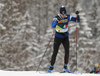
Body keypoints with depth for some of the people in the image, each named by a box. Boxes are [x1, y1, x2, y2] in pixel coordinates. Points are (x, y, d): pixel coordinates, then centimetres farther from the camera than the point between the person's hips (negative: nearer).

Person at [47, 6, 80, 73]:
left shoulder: (68, 17, -7)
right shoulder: (56, 18, -17)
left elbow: (77, 20, -3)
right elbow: (53, 26, -33)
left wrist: (77, 15, -22)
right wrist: (57, 20, -50)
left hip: (65, 36, 2)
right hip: (58, 37, -2)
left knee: (67, 51, -12)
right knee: (55, 53, -5)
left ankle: (65, 66, 2)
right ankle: (51, 67, 10)